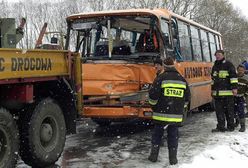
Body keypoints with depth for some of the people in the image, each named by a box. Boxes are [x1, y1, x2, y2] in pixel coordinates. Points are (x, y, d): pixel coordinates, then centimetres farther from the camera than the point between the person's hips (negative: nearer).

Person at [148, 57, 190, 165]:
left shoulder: (161, 78, -8)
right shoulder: (182, 79, 6)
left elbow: (153, 95, -11)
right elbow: (187, 98, 12)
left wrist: (153, 106, 8)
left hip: (161, 114, -3)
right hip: (176, 115, 3)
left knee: (157, 134, 11)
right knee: (173, 135, 11)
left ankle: (154, 155, 13)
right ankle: (173, 158, 12)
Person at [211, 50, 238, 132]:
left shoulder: (228, 64, -3)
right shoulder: (215, 66, 19)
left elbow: (233, 76, -8)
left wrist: (234, 87, -14)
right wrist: (213, 89, 25)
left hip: (227, 92, -6)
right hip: (217, 93, 7)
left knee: (229, 110, 2)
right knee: (219, 110, 6)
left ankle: (231, 126, 11)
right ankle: (220, 126, 12)